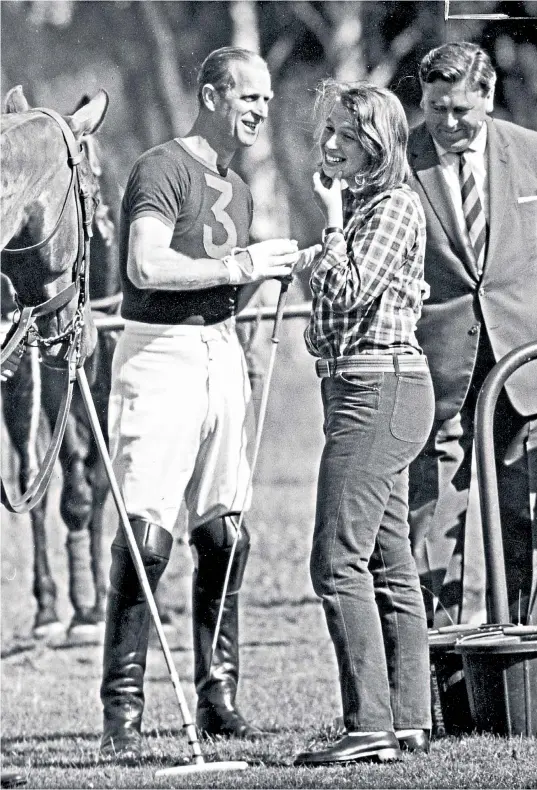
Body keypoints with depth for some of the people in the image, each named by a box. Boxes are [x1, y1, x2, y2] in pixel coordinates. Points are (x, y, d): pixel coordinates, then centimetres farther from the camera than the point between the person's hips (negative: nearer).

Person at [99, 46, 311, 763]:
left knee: (225, 536, 7)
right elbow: (147, 267, -22)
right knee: (147, 536, -12)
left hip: (221, 354, 8)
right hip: (160, 354, -8)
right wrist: (239, 266, -19)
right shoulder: (164, 169, -8)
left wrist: (268, 272, 6)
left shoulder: (237, 190, 20)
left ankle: (217, 698, 15)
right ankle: (121, 713, -11)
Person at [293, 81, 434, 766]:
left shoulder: (395, 206, -10)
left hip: (380, 387, -11)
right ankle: (408, 722, 13)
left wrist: (333, 219, -12)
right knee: (388, 563, 10)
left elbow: (349, 291, -21)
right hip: (357, 389, 11)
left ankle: (370, 728, -17)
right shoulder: (358, 204, 18)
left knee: (339, 561, -14)